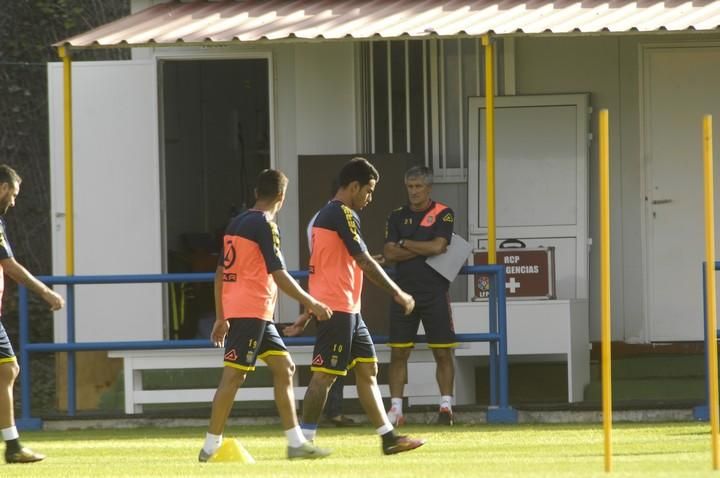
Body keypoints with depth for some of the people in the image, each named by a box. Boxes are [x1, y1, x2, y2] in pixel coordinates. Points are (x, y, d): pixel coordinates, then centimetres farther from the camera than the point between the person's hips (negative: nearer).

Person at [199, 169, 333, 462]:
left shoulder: (237, 223, 16)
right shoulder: (264, 225, -10)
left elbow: (220, 272, 19)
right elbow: (279, 274, -16)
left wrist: (221, 317, 23)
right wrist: (311, 304, -9)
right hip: (251, 310, -9)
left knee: (284, 367, 10)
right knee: (234, 374, -8)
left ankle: (296, 442, 8)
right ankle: (211, 446, -7)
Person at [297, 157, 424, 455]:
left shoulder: (325, 214, 17)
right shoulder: (343, 214, -13)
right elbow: (364, 262, -16)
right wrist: (398, 294, -10)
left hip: (347, 309, 10)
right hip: (338, 307, -10)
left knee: (367, 369, 10)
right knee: (325, 374, -9)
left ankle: (388, 437, 10)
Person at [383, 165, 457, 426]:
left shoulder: (443, 214, 1)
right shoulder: (397, 216, 10)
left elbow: (437, 246, -14)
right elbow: (389, 253, 0)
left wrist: (404, 244, -4)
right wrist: (424, 250, -8)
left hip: (435, 294, -3)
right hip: (404, 292, 3)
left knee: (443, 353, -2)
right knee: (398, 353, 0)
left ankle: (446, 406, 3)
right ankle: (395, 408, 3)